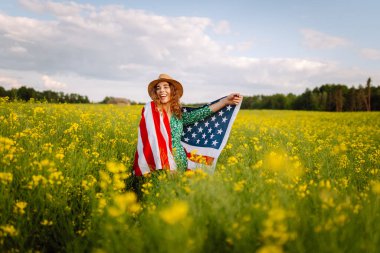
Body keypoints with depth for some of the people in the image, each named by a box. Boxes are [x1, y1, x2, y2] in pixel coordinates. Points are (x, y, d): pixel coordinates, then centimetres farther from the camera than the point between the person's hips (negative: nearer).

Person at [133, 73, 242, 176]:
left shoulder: (179, 114, 7)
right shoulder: (150, 109, -4)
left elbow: (201, 113, -3)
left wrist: (226, 100, -12)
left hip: (179, 162, 4)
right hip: (158, 162, -3)